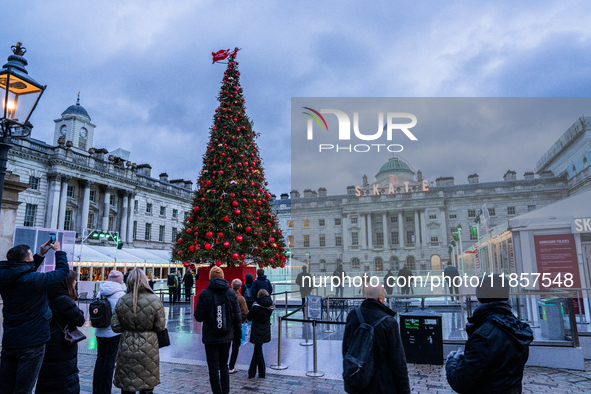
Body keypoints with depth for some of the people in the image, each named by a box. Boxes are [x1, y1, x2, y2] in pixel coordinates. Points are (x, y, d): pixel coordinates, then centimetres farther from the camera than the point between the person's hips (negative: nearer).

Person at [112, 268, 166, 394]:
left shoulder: (121, 301, -6)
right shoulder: (155, 300, -14)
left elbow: (115, 326, -2)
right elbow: (160, 326, -8)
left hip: (127, 347, 2)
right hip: (148, 347, -2)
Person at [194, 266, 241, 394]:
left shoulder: (204, 294, -11)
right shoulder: (231, 293, -2)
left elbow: (198, 317, -10)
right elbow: (237, 316, 0)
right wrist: (238, 333, 9)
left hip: (211, 337, -3)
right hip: (227, 336, 3)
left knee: (213, 368, 7)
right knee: (224, 365, 19)